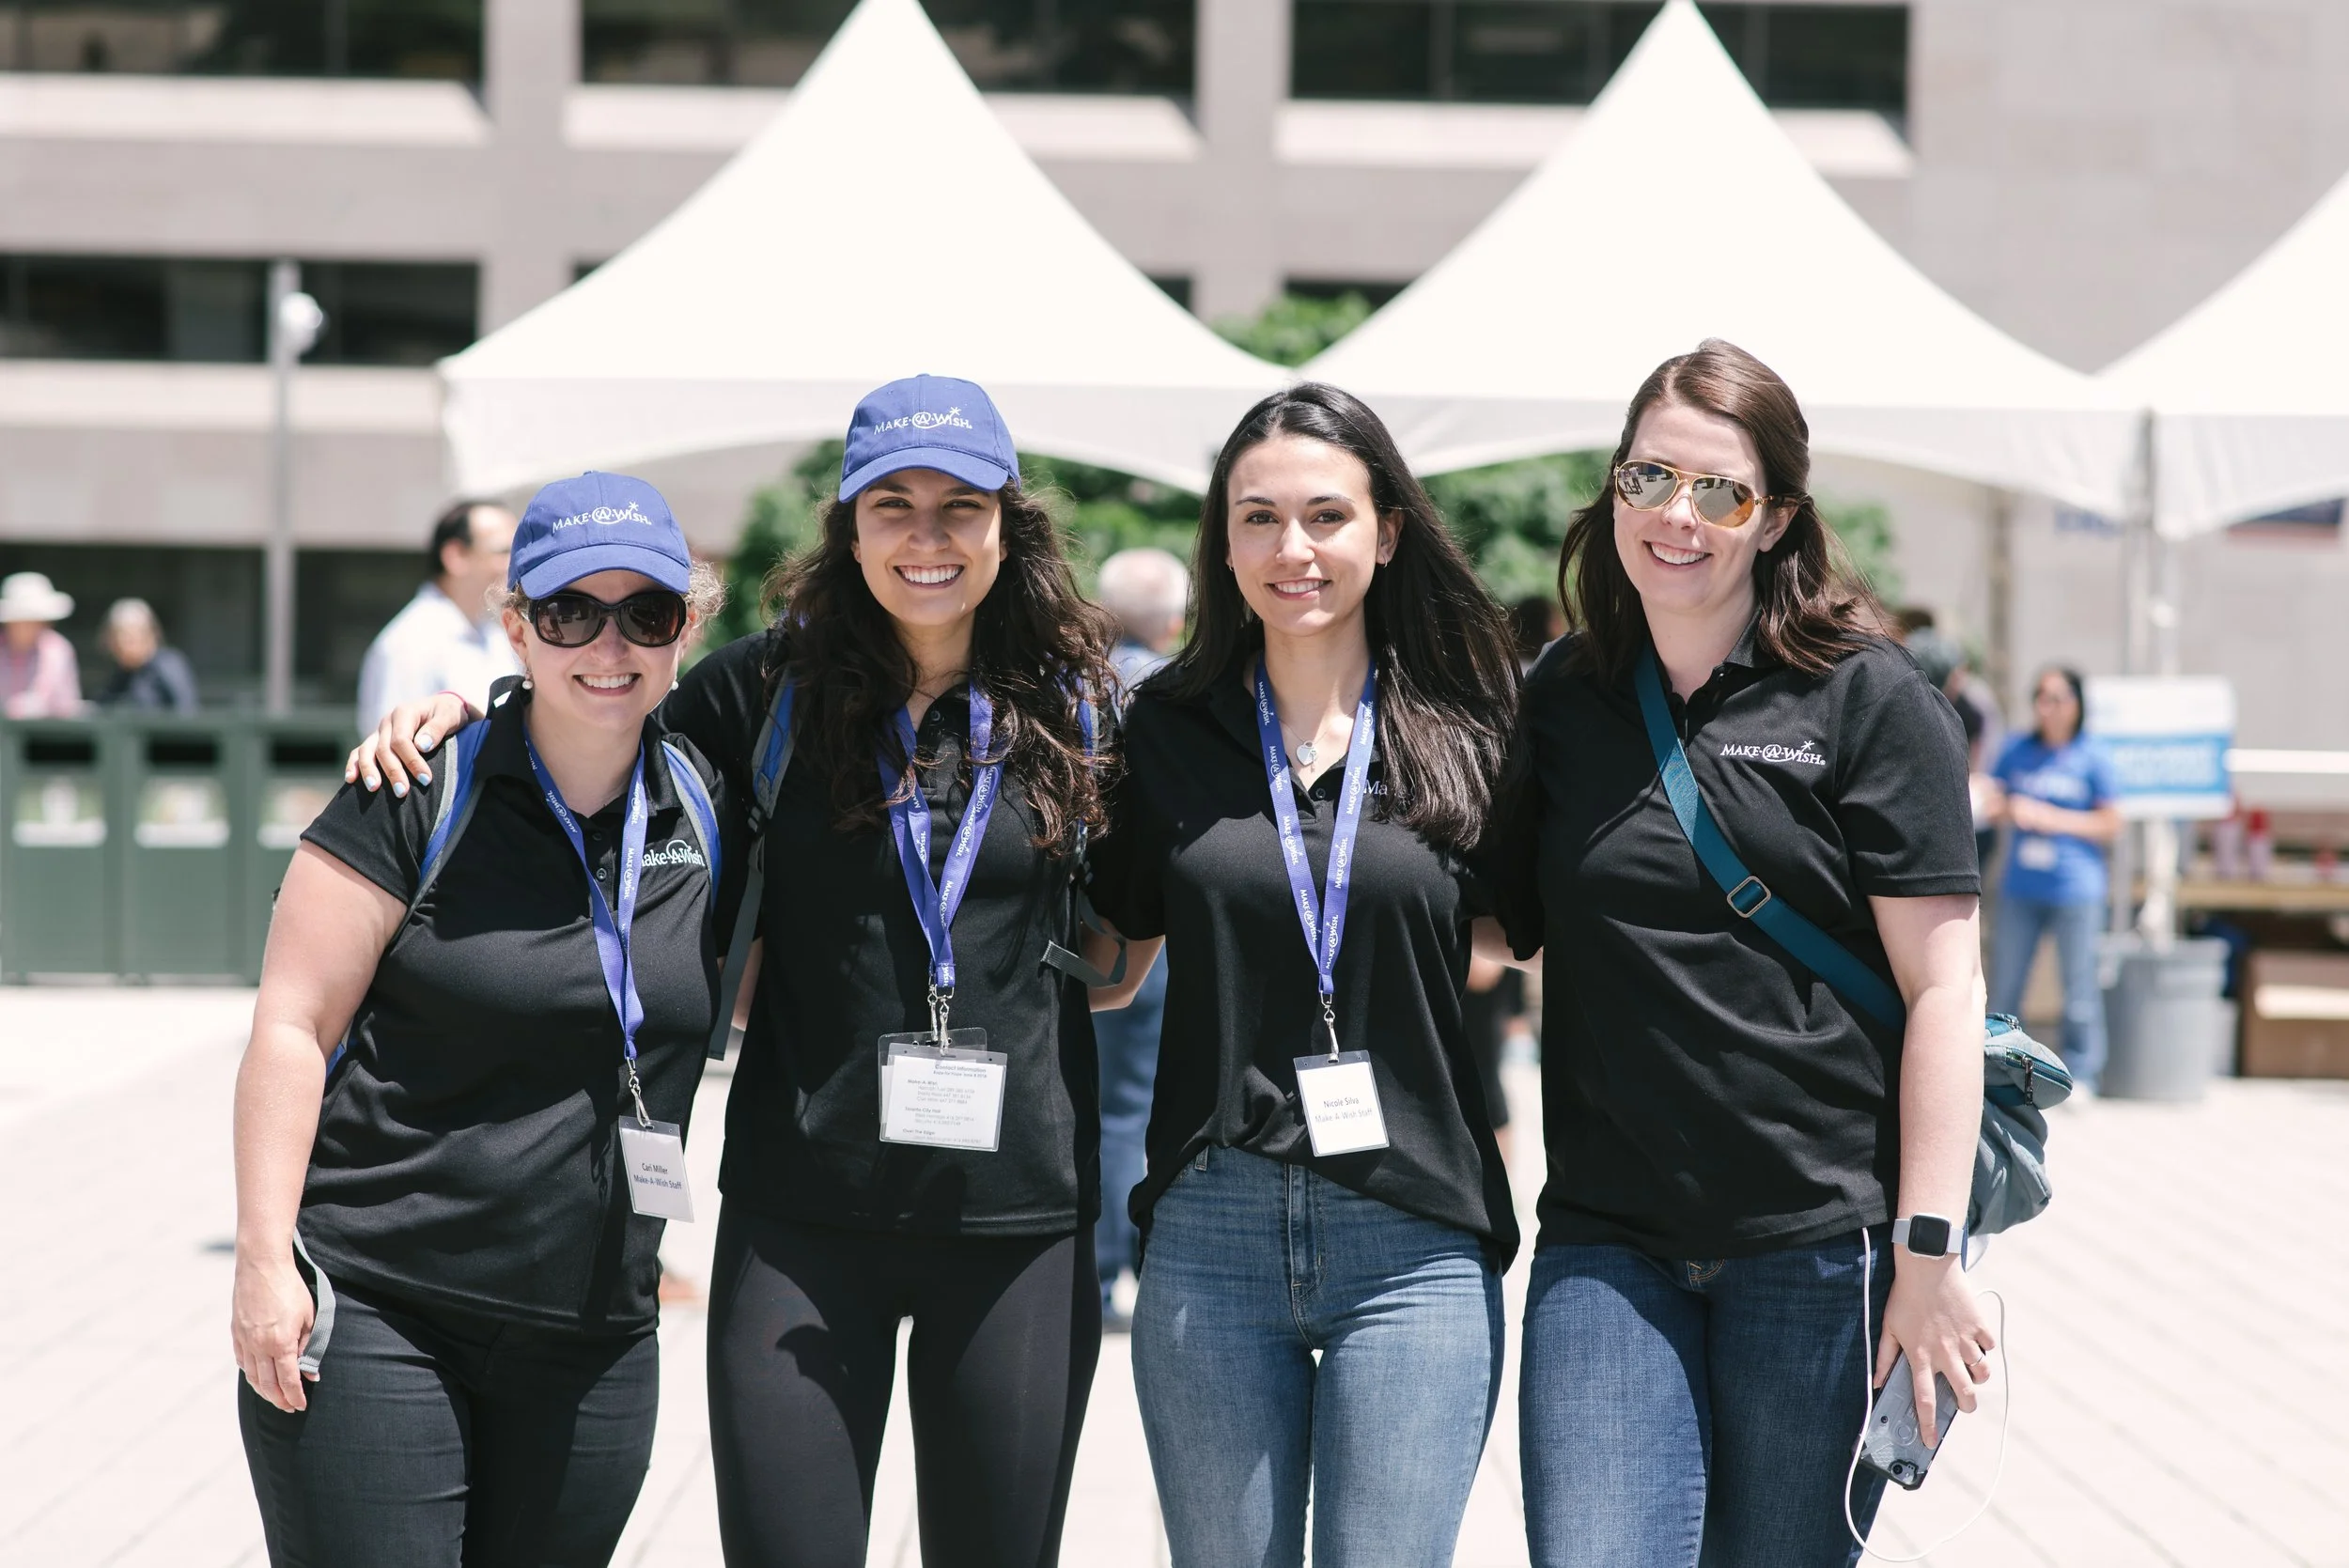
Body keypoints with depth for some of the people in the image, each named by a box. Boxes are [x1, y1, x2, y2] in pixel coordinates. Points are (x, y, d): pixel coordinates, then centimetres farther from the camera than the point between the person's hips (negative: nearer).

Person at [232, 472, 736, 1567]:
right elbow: (291, 1028, -8)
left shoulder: (705, 811, 8)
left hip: (593, 1342, 5)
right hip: (374, 1313, -4)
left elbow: (720, 997, 21)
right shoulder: (423, 798, -5)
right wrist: (264, 1260, -14)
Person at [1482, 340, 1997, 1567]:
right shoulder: (1563, 696, 10)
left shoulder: (1866, 700, -2)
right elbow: (1504, 926, 19)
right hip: (1608, 1245, 3)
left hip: (1820, 1240, -3)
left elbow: (1942, 986, -5)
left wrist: (1928, 1251, -11)